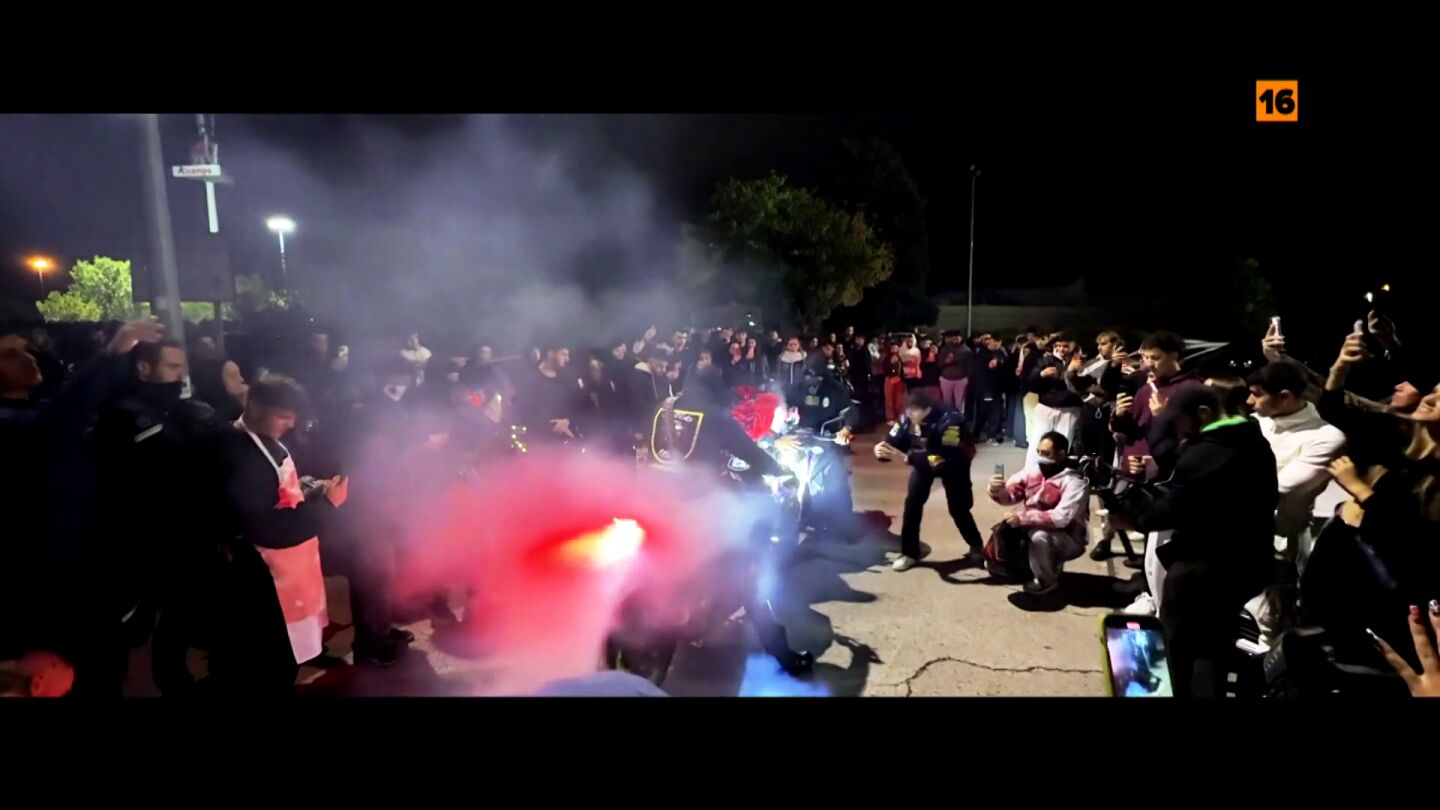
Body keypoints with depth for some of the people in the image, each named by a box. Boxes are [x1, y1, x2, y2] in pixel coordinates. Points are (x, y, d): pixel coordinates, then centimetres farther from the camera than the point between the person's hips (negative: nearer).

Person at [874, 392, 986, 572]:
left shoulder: (949, 422, -39)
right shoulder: (907, 419, -25)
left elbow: (942, 460, -44)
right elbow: (893, 441, -20)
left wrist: (907, 458, -52)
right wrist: (883, 450, -44)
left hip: (954, 462, -4)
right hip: (923, 459, 4)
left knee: (958, 508, 1)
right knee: (912, 502, -10)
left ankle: (977, 546, 29)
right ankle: (909, 553, 3)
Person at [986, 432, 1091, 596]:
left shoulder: (1074, 481, -22)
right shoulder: (1032, 471, -4)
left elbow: (1061, 518, -33)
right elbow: (1009, 496, -3)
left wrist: (1023, 518, -36)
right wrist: (997, 490, -26)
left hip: (1069, 539, -7)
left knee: (1039, 536, -34)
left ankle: (1046, 581, -8)